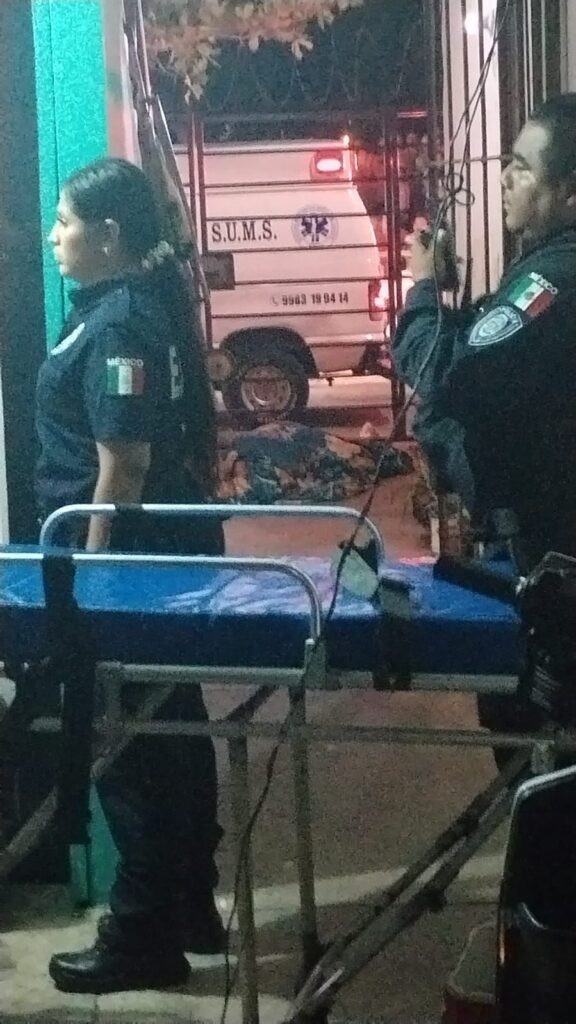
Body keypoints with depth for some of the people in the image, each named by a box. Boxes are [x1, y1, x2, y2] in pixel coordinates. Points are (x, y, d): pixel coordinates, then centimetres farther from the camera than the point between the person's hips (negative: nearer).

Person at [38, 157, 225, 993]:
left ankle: (144, 937, 12)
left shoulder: (116, 326, -19)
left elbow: (123, 464, -22)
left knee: (127, 746, 0)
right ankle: (190, 907, 29)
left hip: (131, 552, -10)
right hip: (166, 548, 10)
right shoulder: (146, 303, 10)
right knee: (169, 728, 17)